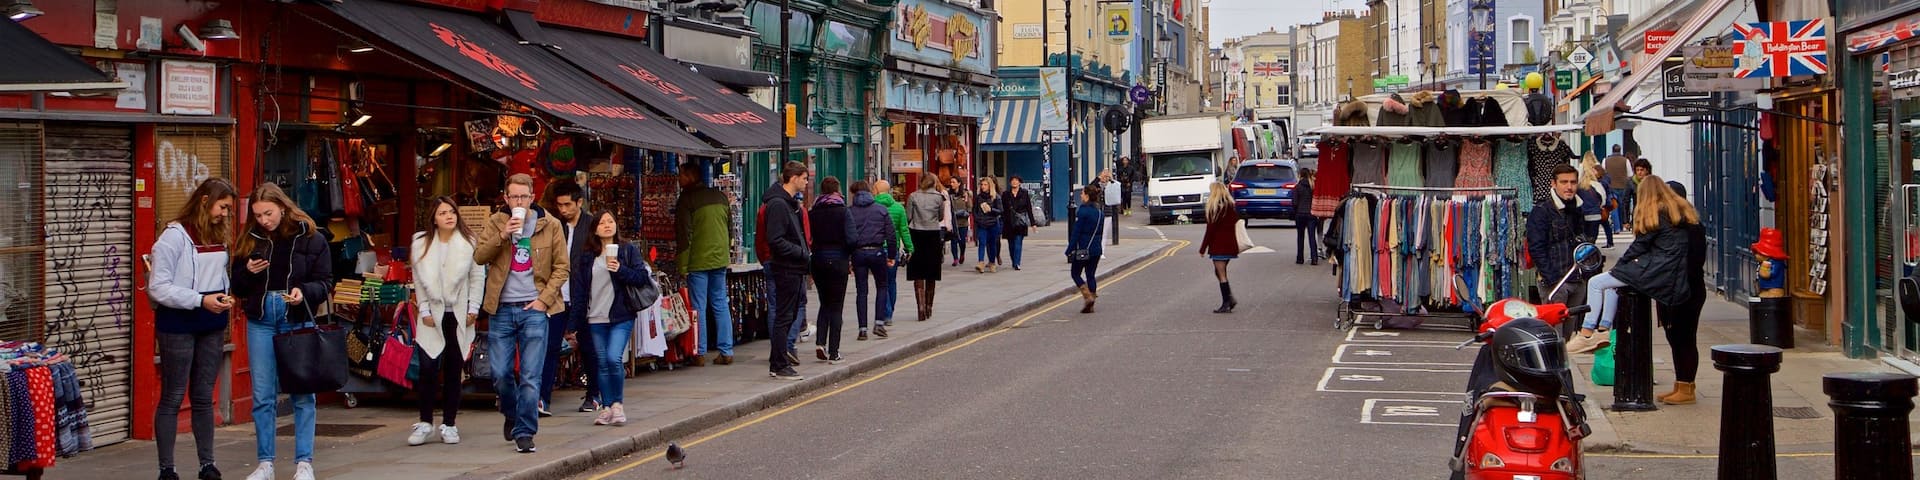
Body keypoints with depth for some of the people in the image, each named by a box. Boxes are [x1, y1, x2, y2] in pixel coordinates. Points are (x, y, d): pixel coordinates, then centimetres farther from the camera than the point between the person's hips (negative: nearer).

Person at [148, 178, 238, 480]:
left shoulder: (219, 237, 8)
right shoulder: (175, 236, -12)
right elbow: (158, 288, -16)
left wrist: (224, 297, 3)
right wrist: (201, 300, -21)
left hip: (211, 326, 6)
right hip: (178, 325, -6)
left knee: (204, 397, 11)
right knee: (172, 398, 1)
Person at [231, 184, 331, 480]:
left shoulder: (310, 238, -1)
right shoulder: (250, 240, 7)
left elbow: (325, 282, 0)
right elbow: (237, 287, 13)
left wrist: (304, 291, -19)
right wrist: (248, 272, -7)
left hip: (298, 320, -3)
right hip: (260, 321, 3)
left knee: (302, 394, 2)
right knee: (263, 395, 4)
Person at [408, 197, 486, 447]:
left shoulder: (469, 242, 0)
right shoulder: (421, 243, 3)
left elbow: (478, 276, 2)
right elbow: (419, 280, 6)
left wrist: (473, 309, -3)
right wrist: (424, 310, -1)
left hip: (459, 316, 0)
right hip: (432, 316, 0)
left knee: (454, 372, 4)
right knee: (428, 369, -9)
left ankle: (449, 425, 11)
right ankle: (425, 423, 1)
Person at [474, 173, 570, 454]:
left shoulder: (550, 226, 3)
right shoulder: (496, 223, 7)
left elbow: (561, 267, 4)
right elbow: (479, 257, -2)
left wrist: (544, 299, -6)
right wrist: (503, 235, -16)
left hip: (534, 308, -2)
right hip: (501, 308, 2)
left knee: (530, 377, -6)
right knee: (500, 373, 4)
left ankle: (524, 433, 0)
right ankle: (512, 414, 31)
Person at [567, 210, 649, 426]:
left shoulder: (629, 251, 4)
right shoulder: (587, 257, 10)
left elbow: (643, 277, -4)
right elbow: (579, 288, 10)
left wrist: (621, 270, -18)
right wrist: (577, 318, 6)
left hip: (621, 317, -3)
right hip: (595, 319, 3)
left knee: (614, 358, -16)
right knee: (602, 363, 5)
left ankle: (618, 403, 0)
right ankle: (606, 407, 14)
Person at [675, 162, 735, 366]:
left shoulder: (687, 200, -10)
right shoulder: (721, 197, 9)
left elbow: (684, 235, -12)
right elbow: (730, 228, 15)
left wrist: (682, 265, -9)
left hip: (698, 261, -5)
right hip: (720, 258, 6)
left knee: (698, 307, 0)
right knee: (720, 305, 10)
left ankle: (700, 353, 0)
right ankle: (726, 351, 8)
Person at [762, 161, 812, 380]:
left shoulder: (792, 204, 16)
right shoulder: (777, 204, -16)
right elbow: (775, 240, -22)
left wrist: (805, 253, 8)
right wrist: (803, 253, -19)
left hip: (795, 267, 10)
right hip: (786, 268, -10)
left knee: (788, 314, 14)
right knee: (784, 316, -5)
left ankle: (779, 359, 20)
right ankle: (779, 366, -1)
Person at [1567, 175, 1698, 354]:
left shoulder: (1655, 213, -8)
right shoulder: (1683, 210, 14)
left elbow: (1640, 245, -7)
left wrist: (1621, 263, 8)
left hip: (1658, 270, -9)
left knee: (1595, 283, -3)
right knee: (1611, 282, 26)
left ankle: (1586, 334, -4)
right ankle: (1604, 329, 16)